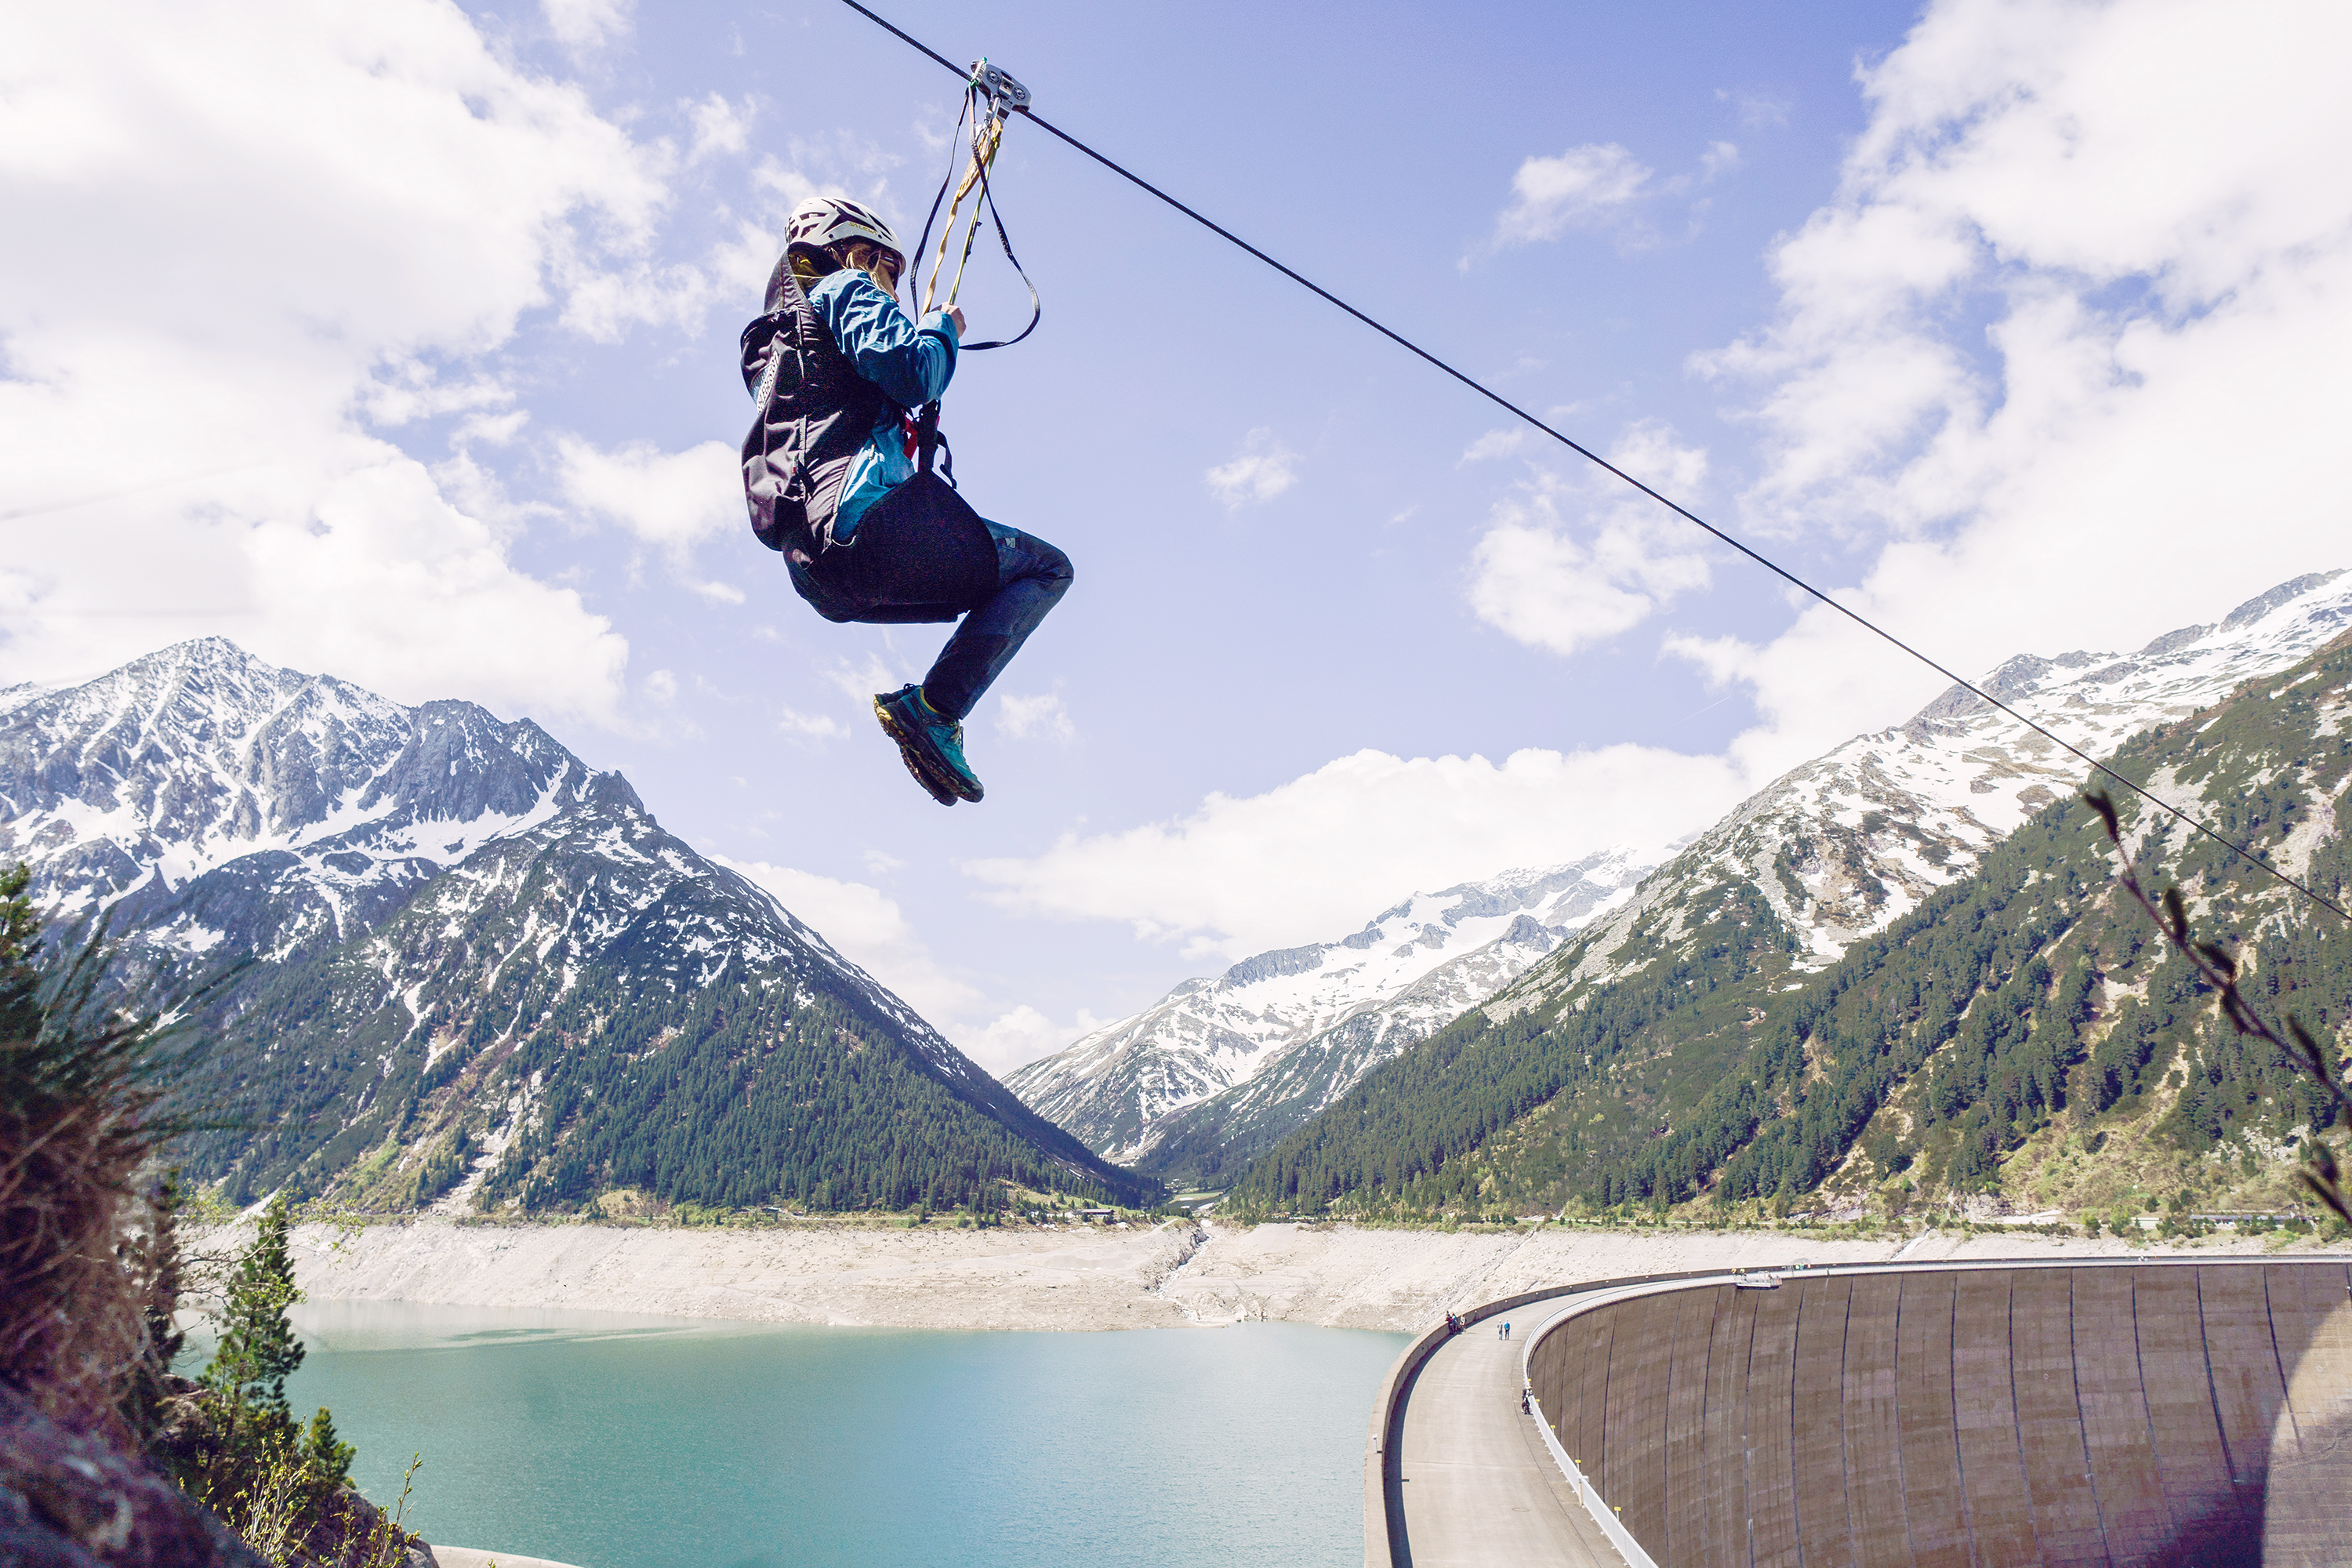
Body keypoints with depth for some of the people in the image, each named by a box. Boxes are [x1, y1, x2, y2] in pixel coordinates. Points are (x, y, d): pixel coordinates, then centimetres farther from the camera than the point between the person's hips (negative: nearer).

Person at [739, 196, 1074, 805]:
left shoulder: (770, 341, 33)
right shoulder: (847, 288, 7)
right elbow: (911, 373, -10)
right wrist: (943, 328, 9)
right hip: (866, 517, -9)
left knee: (997, 593, 25)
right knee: (1047, 569, 4)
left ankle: (928, 717, 1)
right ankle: (933, 709, -15)